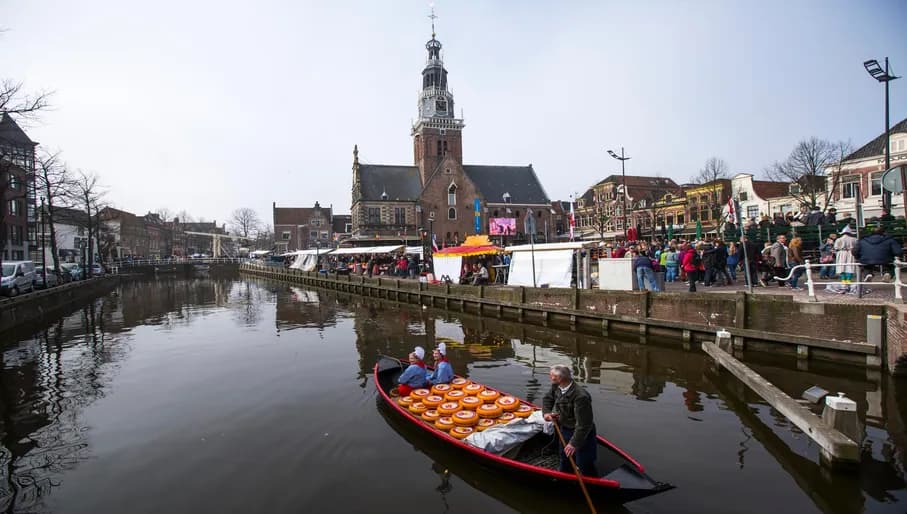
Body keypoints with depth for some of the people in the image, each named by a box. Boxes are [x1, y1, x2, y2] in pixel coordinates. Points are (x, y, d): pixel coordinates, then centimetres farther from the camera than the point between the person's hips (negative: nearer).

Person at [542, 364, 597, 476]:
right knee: (565, 460, 28)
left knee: (585, 466, 4)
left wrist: (574, 443, -28)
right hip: (565, 429, 8)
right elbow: (547, 398, 10)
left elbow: (583, 424, -32)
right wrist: (546, 412, -8)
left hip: (582, 433, -8)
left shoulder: (580, 396, -36)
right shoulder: (556, 387, -13)